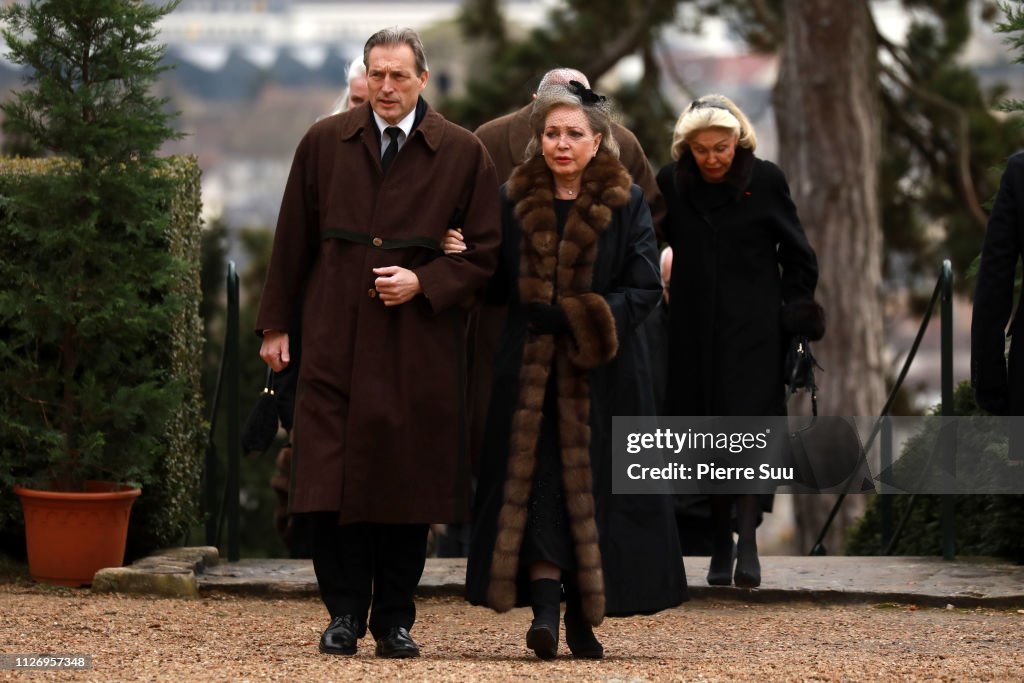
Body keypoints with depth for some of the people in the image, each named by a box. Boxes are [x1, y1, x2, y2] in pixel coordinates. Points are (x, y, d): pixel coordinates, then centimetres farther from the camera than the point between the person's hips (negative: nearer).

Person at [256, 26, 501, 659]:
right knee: (334, 481, -3)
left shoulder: (464, 154, 3)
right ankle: (345, 613, 6)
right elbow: (293, 241, 12)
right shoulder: (325, 143, 7)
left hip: (419, 343, -1)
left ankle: (395, 620, 11)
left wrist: (423, 283, -11)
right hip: (335, 340, 1)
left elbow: (484, 252, 4)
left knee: (410, 484, 2)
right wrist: (276, 323, 11)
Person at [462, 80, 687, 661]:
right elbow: (500, 285, 11)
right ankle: (545, 612, -14)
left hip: (604, 373, -2)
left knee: (594, 488, 0)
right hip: (532, 368, 2)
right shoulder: (517, 200, 9)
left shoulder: (626, 203, 1)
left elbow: (646, 288, -4)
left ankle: (584, 621, 7)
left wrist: (587, 318, -16)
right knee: (538, 483, -7)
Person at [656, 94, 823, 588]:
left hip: (753, 330, -2)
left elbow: (797, 253, 4)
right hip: (695, 333, 3)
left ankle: (747, 540, -16)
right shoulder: (672, 183, 2)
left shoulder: (765, 181, -3)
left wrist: (796, 309, 2)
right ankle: (721, 547, 10)